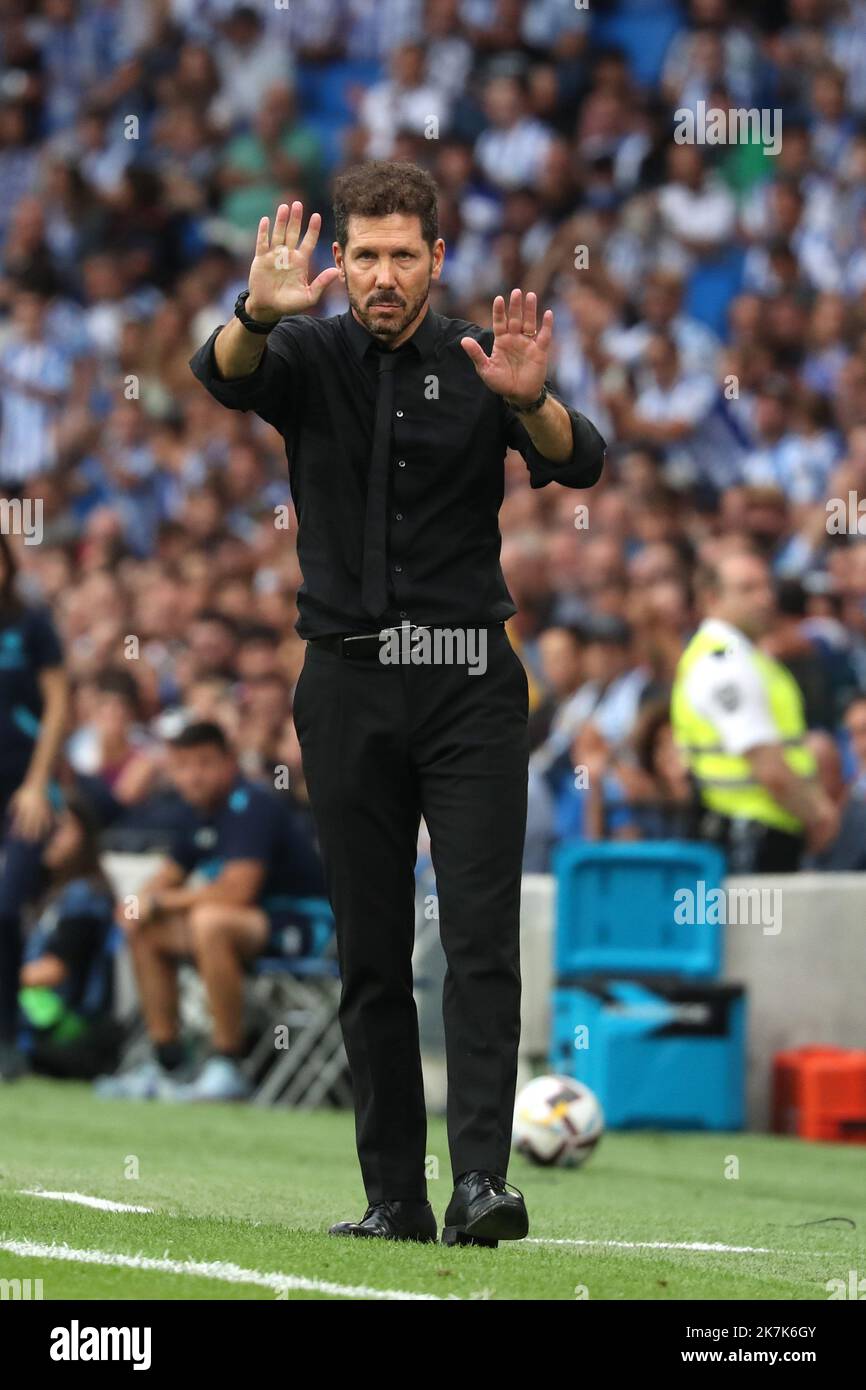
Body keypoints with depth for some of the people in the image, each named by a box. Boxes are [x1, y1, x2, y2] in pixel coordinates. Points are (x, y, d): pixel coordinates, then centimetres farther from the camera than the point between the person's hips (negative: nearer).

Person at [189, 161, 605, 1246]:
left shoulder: (477, 364, 2)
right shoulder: (312, 356, 3)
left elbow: (579, 464, -14)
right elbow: (222, 376, -19)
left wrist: (531, 399, -37)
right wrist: (258, 312, -44)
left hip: (468, 686, -1)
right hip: (348, 687, 1)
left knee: (481, 942, -11)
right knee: (370, 954, 3)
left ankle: (482, 1182, -17)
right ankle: (393, 1196, 8)